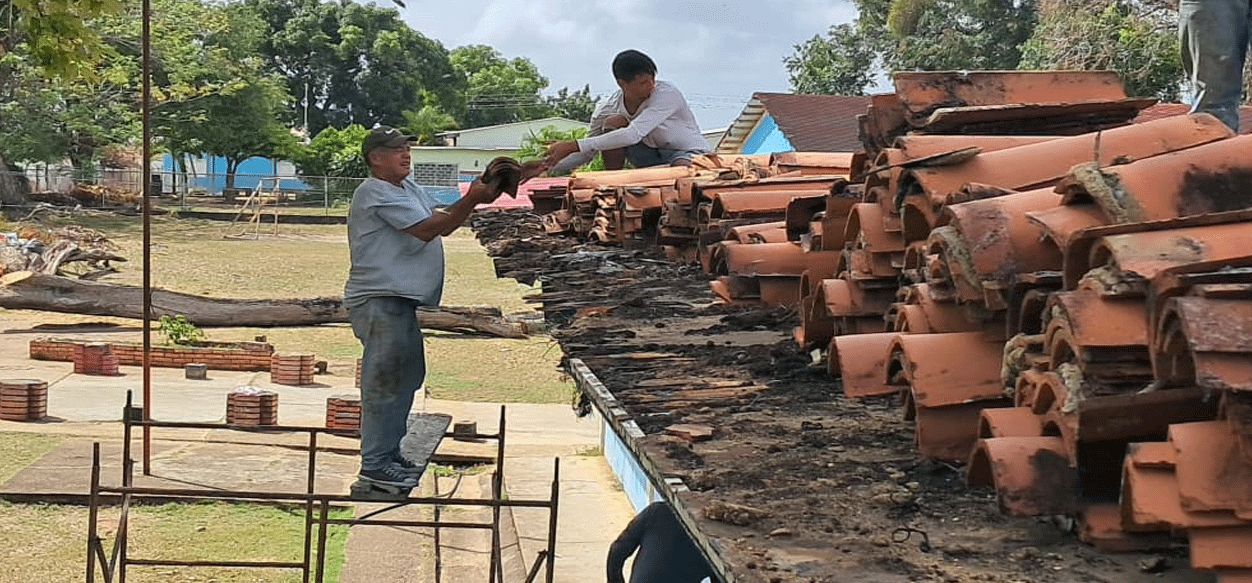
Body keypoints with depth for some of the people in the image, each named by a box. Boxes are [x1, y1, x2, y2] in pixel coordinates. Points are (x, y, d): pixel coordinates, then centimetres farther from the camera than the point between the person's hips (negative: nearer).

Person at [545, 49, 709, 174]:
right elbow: (586, 154, 2)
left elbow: (632, 135, -38)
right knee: (614, 122, -19)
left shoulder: (667, 94, -27)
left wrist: (573, 146, -41)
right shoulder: (608, 110, -11)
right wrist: (549, 168, -17)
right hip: (653, 158, 5)